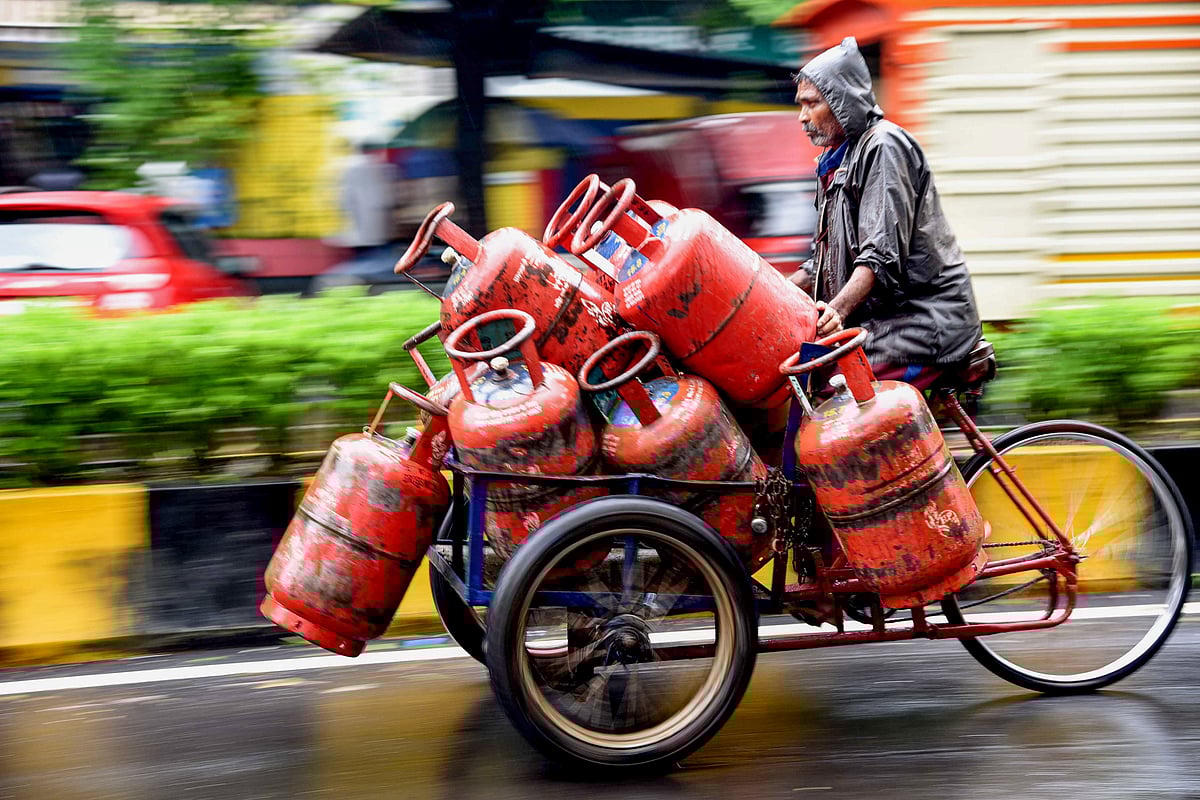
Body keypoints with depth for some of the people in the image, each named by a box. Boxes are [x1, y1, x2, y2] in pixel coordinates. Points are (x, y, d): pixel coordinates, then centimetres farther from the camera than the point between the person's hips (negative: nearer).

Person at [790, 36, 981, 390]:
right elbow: (827, 259, 22)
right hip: (880, 318, 10)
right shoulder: (837, 161, 22)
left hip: (924, 317, -10)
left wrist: (837, 309, -33)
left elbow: (882, 253, -20)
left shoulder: (884, 145, -8)